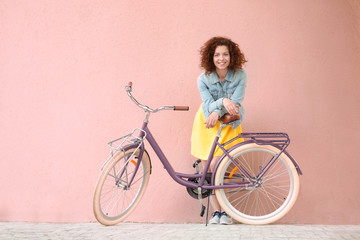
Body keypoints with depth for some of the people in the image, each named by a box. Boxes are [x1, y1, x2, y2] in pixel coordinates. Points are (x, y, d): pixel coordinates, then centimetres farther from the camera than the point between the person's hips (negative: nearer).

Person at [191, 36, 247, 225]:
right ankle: (216, 211, 8)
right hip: (207, 124, 2)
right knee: (208, 170, -3)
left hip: (228, 124, -1)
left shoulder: (240, 75, -12)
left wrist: (217, 112, -31)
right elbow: (209, 105, -18)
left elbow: (236, 101, -18)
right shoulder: (203, 79, -13)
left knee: (214, 167, -14)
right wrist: (223, 101, -38)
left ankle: (225, 211, 1)